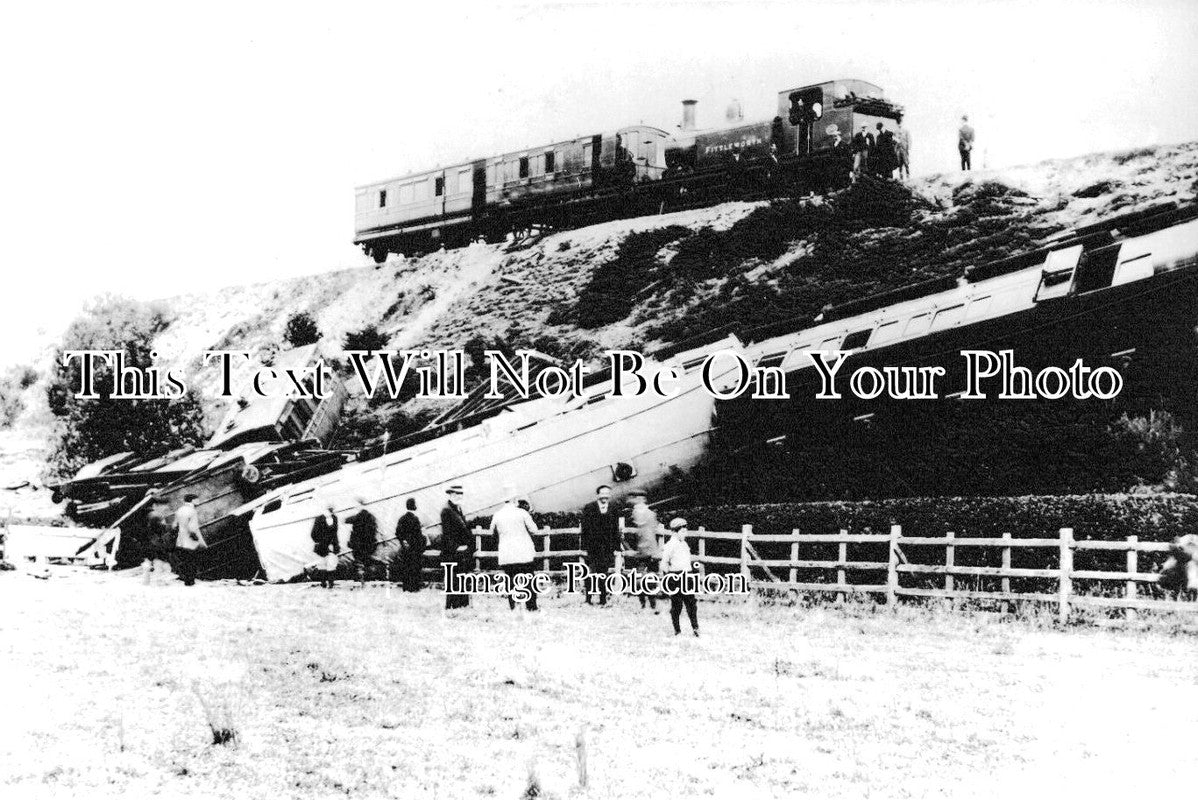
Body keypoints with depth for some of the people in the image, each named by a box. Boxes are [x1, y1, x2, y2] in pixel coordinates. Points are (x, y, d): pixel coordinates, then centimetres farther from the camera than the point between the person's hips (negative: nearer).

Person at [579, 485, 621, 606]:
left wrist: (617, 547, 5)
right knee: (591, 572, -4)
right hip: (592, 545, -2)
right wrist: (584, 545, -6)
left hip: (607, 548, 2)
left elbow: (616, 531, 11)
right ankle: (588, 599, 3)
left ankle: (603, 600, 8)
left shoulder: (613, 510, 11)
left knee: (603, 573, 2)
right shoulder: (589, 508, 3)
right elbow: (584, 528, 1)